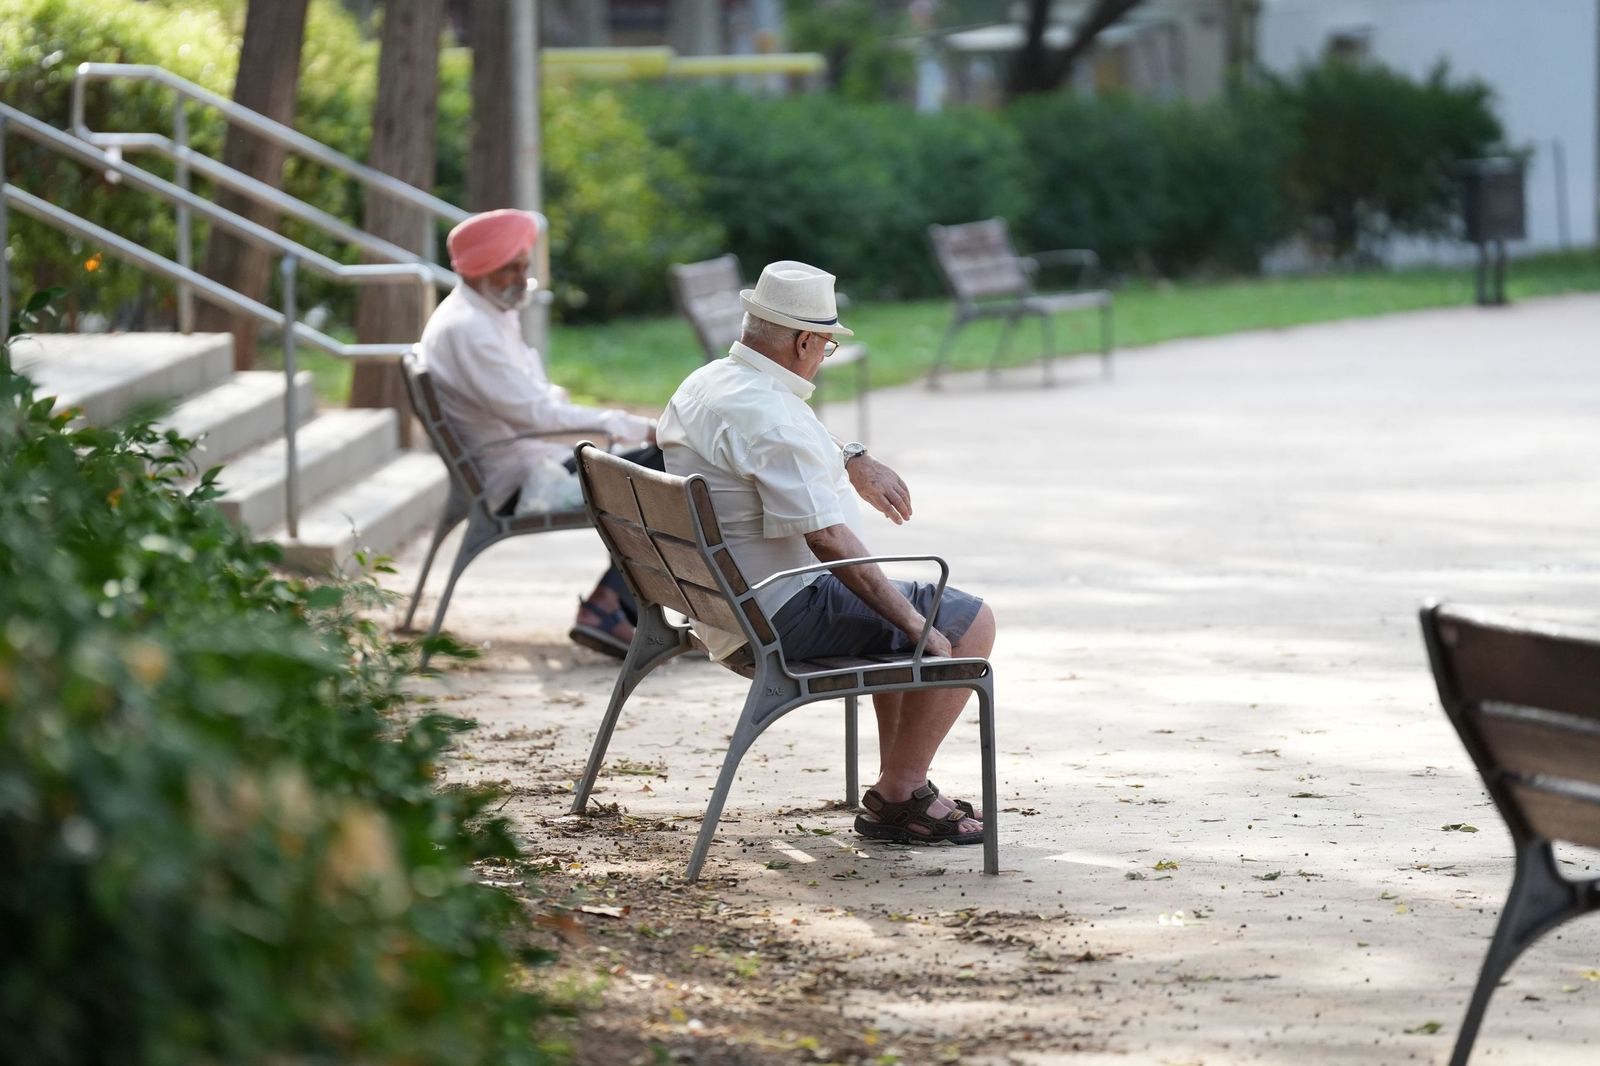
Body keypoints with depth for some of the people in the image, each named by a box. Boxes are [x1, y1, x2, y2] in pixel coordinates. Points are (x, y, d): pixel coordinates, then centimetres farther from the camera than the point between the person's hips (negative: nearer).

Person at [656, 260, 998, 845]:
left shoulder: (702, 385, 7)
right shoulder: (770, 418, -24)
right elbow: (829, 540, -27)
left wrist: (852, 461, 23)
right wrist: (916, 625, -21)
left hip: (725, 610, 11)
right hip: (785, 612, -11)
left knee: (899, 610, 29)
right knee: (967, 621, -6)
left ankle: (899, 788, 29)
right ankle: (897, 799, 1)